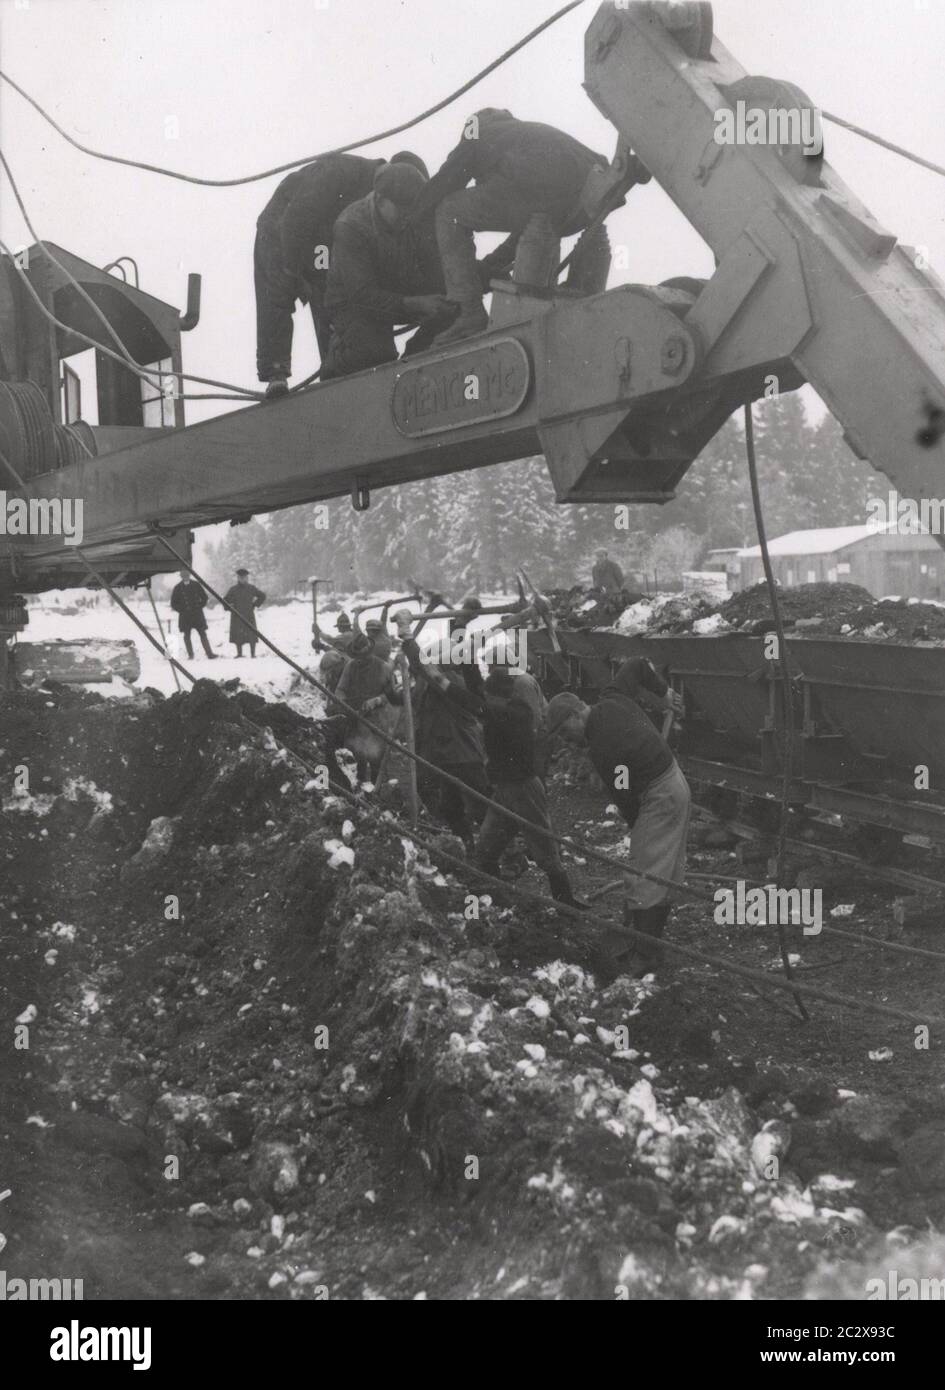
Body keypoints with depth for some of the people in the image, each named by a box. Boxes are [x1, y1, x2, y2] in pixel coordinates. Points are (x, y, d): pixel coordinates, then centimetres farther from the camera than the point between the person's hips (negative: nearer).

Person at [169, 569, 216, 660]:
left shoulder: (196, 585, 4)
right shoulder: (177, 588, 1)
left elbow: (204, 597, 12)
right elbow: (173, 603, 5)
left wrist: (200, 607, 2)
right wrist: (182, 610, -4)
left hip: (197, 614, 0)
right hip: (185, 616, 0)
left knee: (203, 634, -2)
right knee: (187, 635, 1)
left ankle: (209, 654, -4)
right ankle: (190, 655, 7)